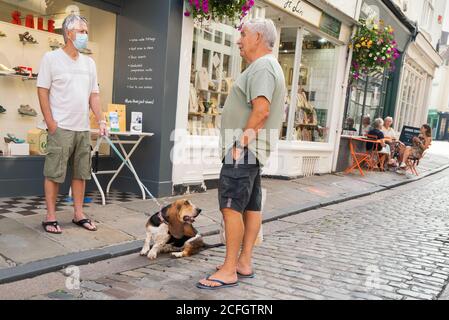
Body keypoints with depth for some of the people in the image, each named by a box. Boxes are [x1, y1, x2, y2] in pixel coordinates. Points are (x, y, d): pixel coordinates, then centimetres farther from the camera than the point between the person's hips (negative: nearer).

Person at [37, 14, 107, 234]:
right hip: (61, 127, -5)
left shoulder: (89, 63, 14)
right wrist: (51, 123, -12)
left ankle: (79, 215, 19)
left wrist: (101, 120, 4)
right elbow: (42, 91, -5)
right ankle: (50, 217, 9)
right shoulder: (51, 58, -2)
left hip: (83, 128, 5)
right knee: (54, 173, -1)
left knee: (81, 173, 9)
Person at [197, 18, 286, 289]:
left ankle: (229, 271, -3)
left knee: (232, 207, -10)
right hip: (250, 149, 11)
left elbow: (261, 110, -25)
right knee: (251, 206, 11)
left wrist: (240, 142, -21)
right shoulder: (269, 67, 21)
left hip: (243, 150, -11)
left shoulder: (262, 67, -12)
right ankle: (244, 262, 20)